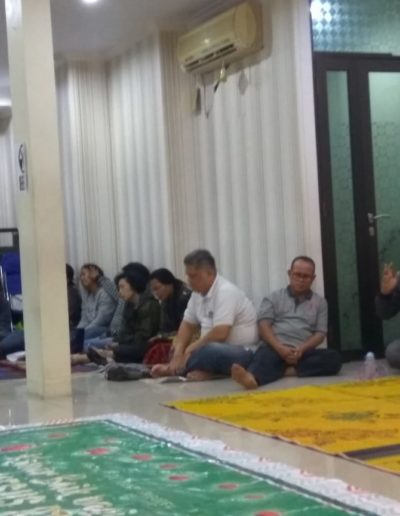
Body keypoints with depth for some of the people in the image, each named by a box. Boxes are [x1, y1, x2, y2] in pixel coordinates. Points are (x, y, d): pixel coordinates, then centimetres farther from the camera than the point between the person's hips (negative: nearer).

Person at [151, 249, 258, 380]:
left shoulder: (225, 291, -19)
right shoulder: (198, 292, 8)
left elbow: (220, 334, -27)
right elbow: (188, 325, 13)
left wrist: (190, 349, -15)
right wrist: (178, 354, -3)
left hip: (242, 353, -9)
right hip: (214, 349, 9)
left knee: (207, 351, -35)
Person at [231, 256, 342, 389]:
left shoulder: (320, 302, 20)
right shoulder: (274, 298, 16)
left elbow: (320, 334, 10)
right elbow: (264, 326, 4)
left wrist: (301, 349, -11)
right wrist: (280, 348, -15)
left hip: (302, 352, 2)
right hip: (275, 348, -2)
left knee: (333, 358, -27)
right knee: (266, 354, -38)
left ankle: (285, 370, -38)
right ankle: (252, 378, -71)